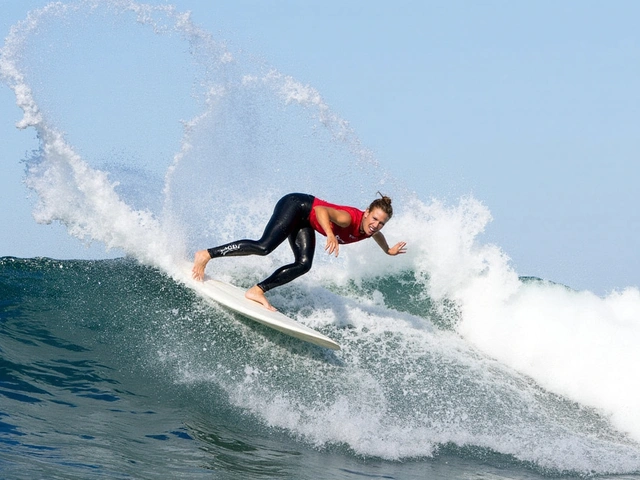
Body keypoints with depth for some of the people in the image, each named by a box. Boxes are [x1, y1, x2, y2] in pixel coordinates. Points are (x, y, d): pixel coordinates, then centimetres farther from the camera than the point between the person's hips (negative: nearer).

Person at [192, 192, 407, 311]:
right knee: (264, 246, -22)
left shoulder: (369, 231, -6)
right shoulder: (350, 219, -31)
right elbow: (321, 210, -45)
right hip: (295, 205, -8)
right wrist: (330, 235, -59)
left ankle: (258, 291, -4)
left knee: (303, 265, -8)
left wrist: (388, 250, 32)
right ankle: (206, 254, -18)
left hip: (304, 222, 8)